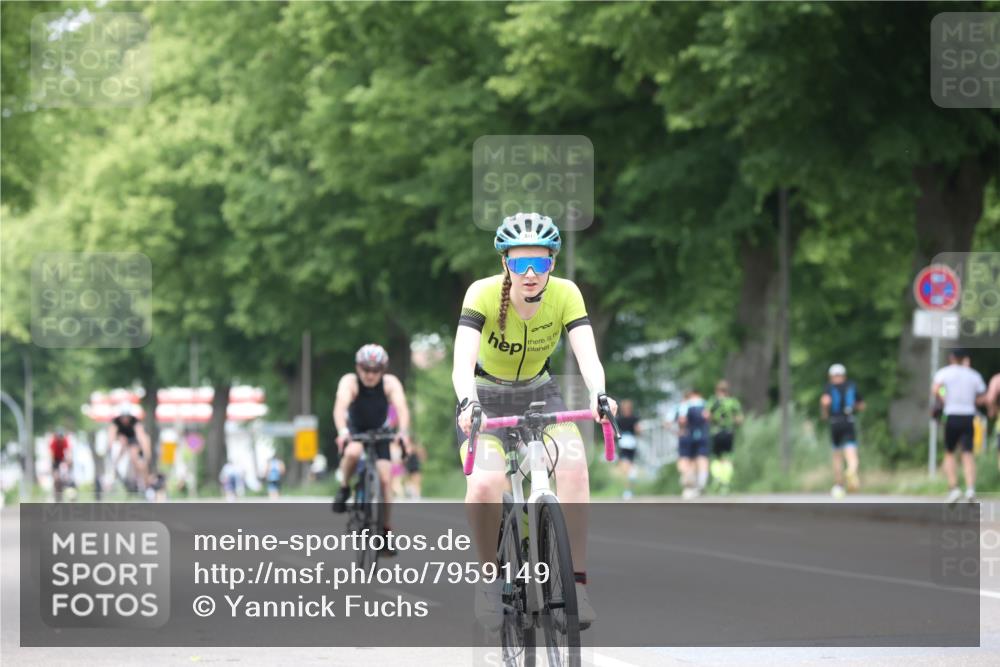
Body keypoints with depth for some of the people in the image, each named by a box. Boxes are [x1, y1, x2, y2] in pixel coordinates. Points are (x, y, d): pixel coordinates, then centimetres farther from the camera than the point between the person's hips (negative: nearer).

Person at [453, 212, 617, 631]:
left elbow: (587, 354, -30)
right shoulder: (483, 294, -25)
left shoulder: (565, 295, -18)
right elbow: (463, 360, -36)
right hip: (487, 397, -2)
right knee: (484, 487, -28)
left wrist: (598, 395, -51)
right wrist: (467, 403, -56)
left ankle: (575, 582, -19)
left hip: (538, 393, 2)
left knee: (574, 469, -27)